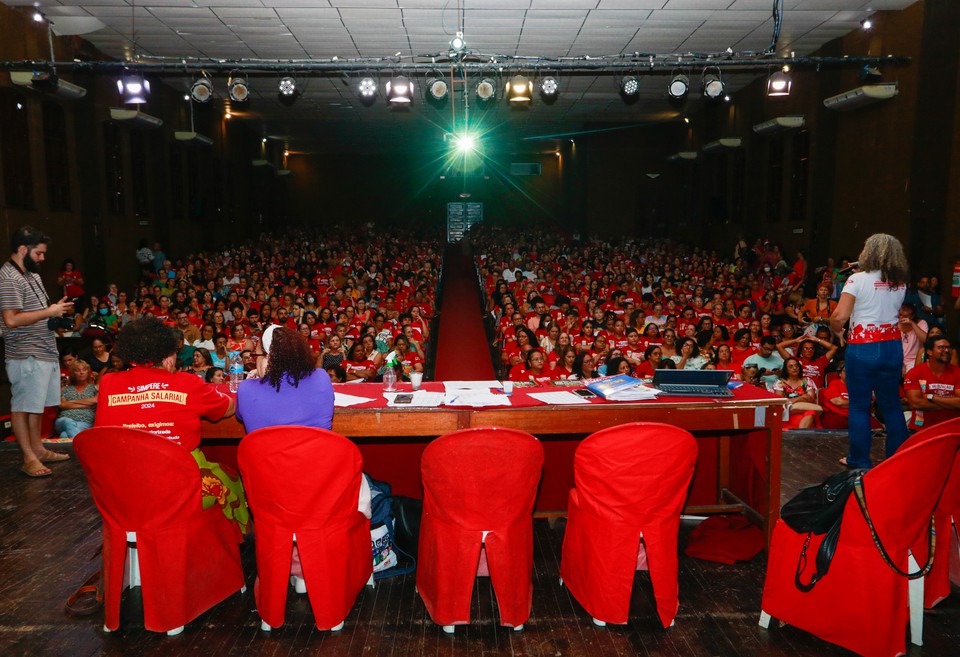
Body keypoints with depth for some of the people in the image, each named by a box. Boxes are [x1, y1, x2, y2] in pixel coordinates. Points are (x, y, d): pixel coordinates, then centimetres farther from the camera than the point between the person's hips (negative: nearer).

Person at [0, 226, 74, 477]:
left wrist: (59, 310, 8)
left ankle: (38, 449, 27)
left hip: (45, 352, 10)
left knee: (36, 404, 17)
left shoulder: (32, 275, 16)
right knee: (22, 406, 0)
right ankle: (28, 458, 6)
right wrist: (49, 312, -18)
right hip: (26, 355, -9)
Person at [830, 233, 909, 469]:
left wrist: (836, 330, 2)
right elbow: (893, 312, 11)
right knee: (892, 404, 15)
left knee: (859, 405, 5)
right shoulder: (900, 283, 7)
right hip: (893, 346, 5)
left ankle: (859, 460, 13)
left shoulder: (858, 279, -11)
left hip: (862, 347, -5)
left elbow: (839, 316, -18)